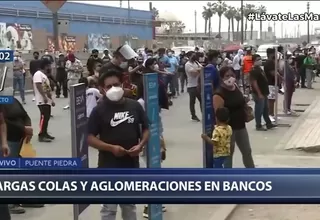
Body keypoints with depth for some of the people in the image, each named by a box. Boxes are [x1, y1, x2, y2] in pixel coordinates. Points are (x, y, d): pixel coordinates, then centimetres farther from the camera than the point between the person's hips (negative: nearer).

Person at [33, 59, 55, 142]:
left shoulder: (44, 75, 20)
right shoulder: (38, 74, -11)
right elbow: (38, 86, -22)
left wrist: (51, 99, 23)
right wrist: (44, 97, -28)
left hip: (47, 100, 10)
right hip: (42, 100, -10)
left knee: (47, 117, 12)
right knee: (44, 117, -13)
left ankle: (45, 133, 20)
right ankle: (41, 135, -11)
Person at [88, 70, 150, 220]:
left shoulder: (134, 106, 2)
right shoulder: (99, 110, -8)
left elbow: (146, 129, 10)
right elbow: (90, 138, -8)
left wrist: (141, 145, -9)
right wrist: (111, 148, -20)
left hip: (131, 165, 4)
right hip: (109, 167, -3)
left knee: (129, 205, 20)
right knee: (109, 208, 2)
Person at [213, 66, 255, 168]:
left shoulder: (236, 88, 4)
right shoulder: (219, 94, -21)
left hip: (240, 126, 8)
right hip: (228, 128, -8)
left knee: (247, 151, 19)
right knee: (228, 154, 5)